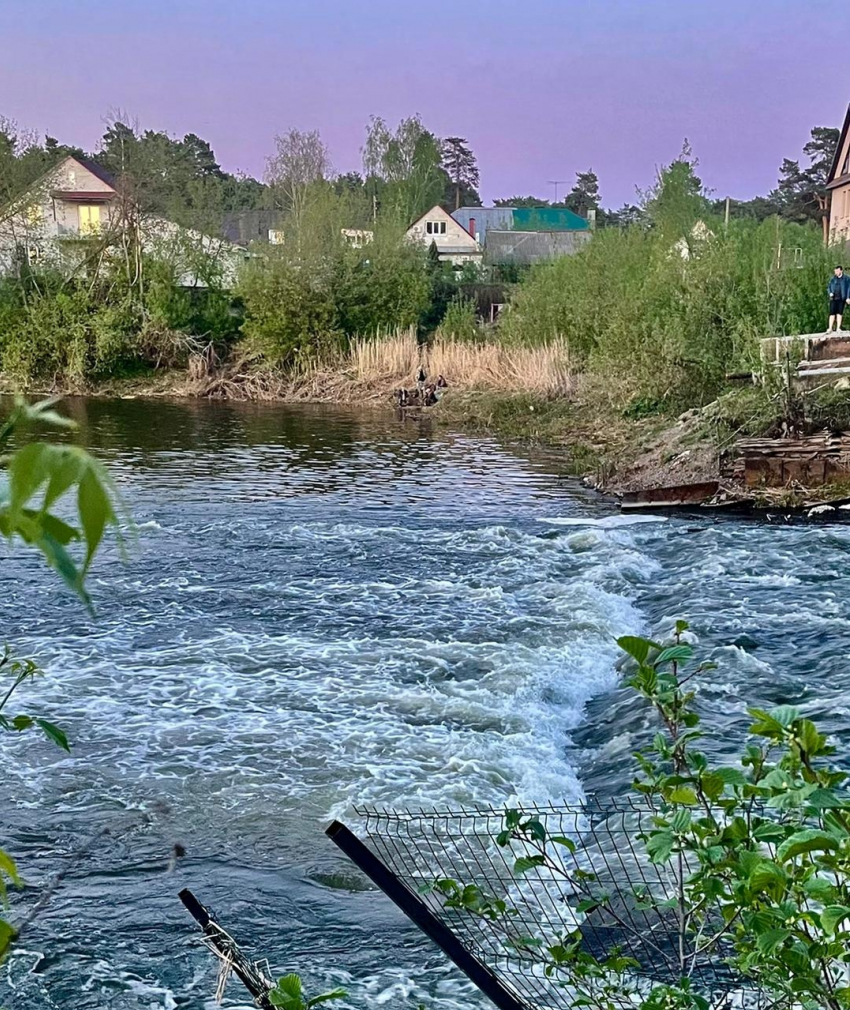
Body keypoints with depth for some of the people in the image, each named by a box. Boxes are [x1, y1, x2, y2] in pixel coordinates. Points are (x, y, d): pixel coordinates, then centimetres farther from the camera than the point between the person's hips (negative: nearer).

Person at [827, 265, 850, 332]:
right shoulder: (832, 279, 14)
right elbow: (829, 288, 16)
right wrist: (830, 293, -5)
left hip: (841, 298, -2)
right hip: (833, 298, 2)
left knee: (839, 313, -5)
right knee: (832, 313, -5)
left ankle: (838, 328, -4)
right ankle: (830, 328, -6)